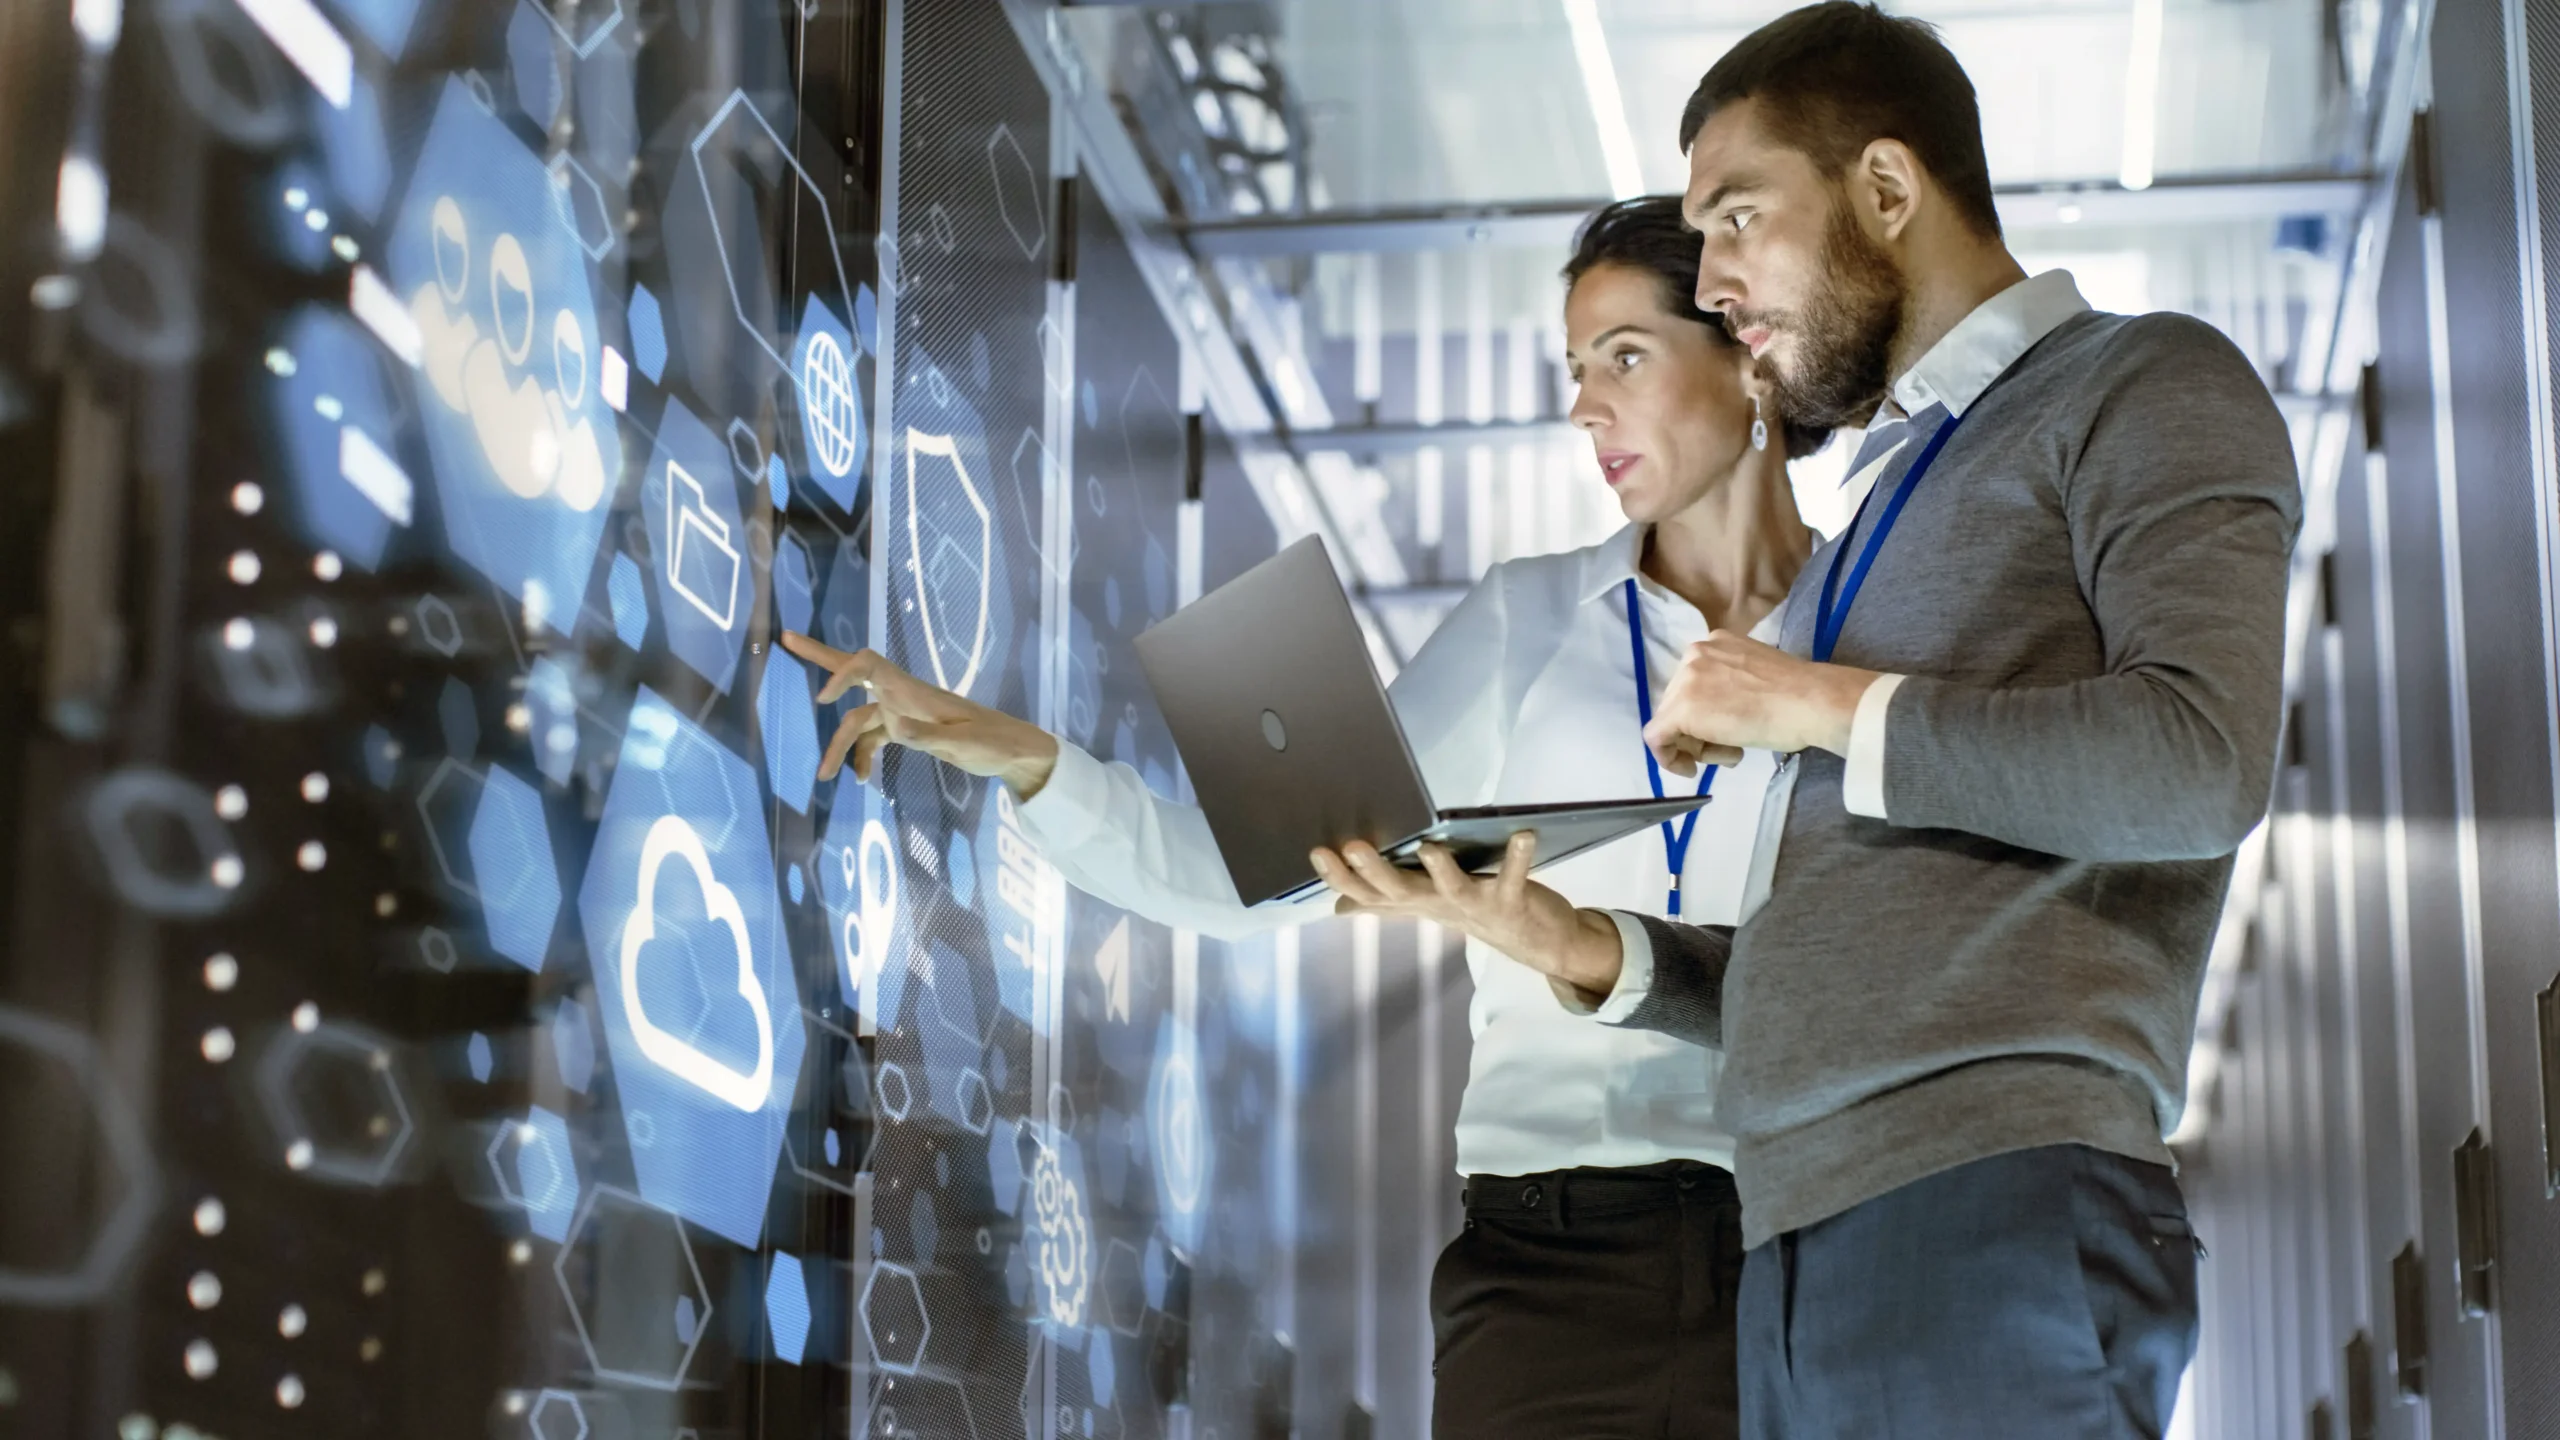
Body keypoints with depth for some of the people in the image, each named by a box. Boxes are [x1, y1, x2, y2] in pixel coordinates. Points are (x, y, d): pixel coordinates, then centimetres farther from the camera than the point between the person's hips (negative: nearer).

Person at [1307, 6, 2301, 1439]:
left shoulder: (2144, 389, 4)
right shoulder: (1894, 492, 27)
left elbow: (2203, 759, -15)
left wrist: (1833, 707, -6)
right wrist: (1589, 948, 10)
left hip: (1997, 1205, -7)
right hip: (1803, 1236, 7)